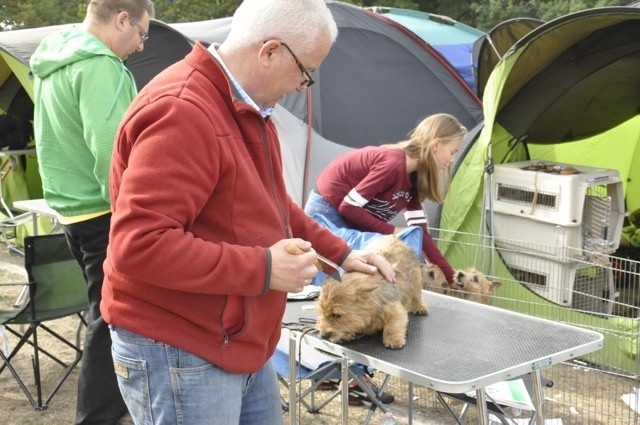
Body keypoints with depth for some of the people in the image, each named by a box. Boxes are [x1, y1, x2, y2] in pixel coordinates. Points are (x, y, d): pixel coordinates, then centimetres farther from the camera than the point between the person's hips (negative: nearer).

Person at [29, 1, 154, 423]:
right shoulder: (99, 66, -19)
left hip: (76, 212, 10)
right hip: (106, 215, -10)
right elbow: (111, 153, -26)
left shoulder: (52, 63, 13)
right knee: (111, 323, -2)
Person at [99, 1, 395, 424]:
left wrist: (339, 253, 15)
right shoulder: (181, 112, -25)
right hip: (178, 353, -10)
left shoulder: (246, 107, 10)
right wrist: (263, 269, -26)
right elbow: (137, 245, -31)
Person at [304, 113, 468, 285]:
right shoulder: (393, 164, -28)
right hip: (327, 211, -10)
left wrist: (452, 278, -1)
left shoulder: (413, 178, 1)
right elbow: (348, 207, -27)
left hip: (346, 218, 10)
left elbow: (420, 232, 2)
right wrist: (391, 231, -21)